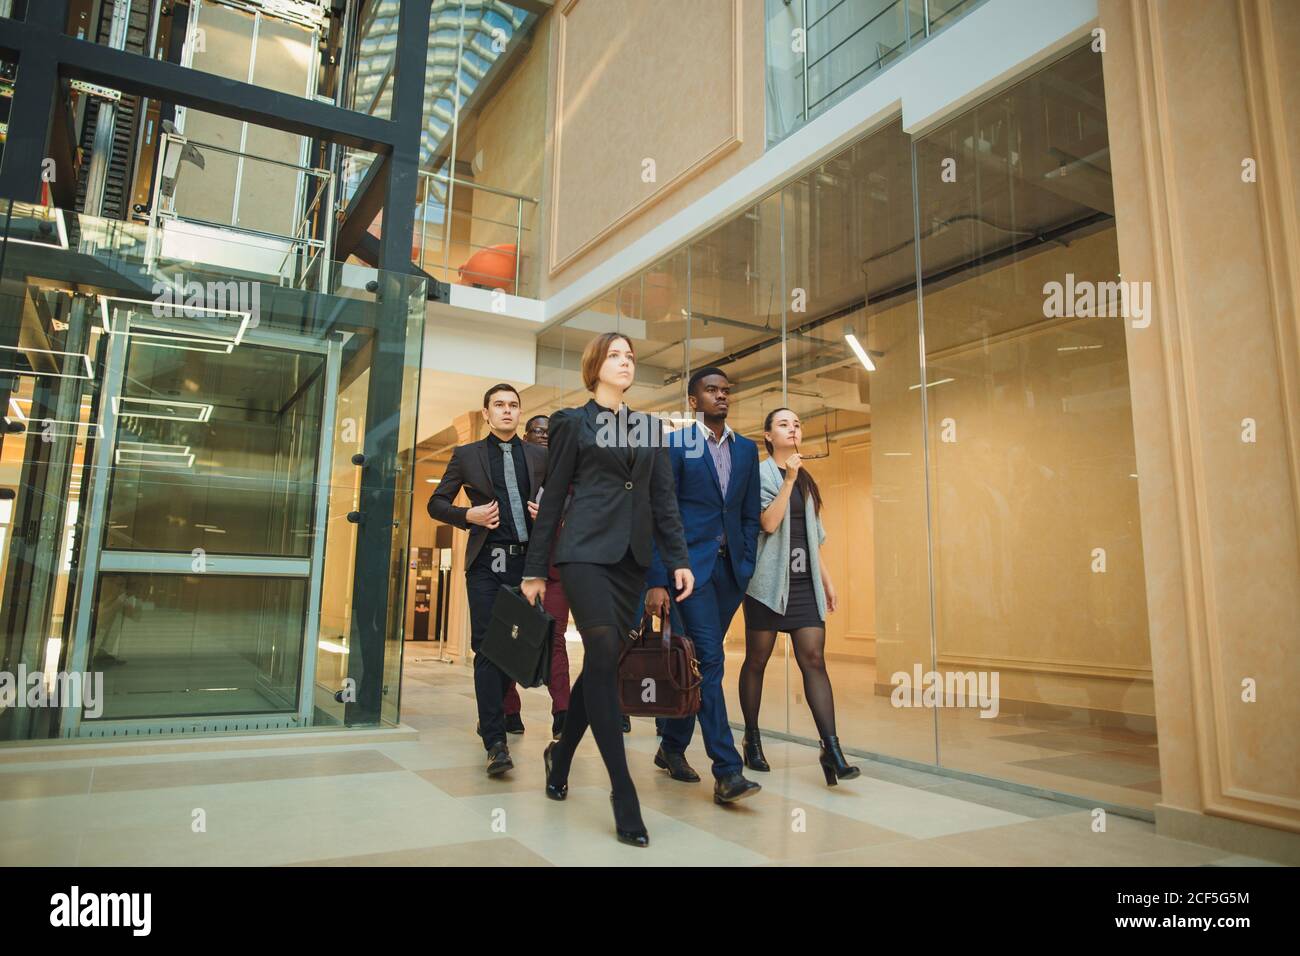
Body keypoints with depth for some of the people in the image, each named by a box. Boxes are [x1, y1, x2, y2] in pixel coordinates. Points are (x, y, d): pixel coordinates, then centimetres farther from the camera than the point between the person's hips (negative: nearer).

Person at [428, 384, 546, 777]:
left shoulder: (539, 456, 12)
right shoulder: (466, 455, 8)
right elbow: (436, 504, 10)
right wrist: (469, 515, -8)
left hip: (526, 561, 3)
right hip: (486, 563, -2)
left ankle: (490, 717, 31)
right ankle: (495, 742, -6)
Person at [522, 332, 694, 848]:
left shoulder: (650, 426, 17)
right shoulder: (572, 421, 5)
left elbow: (663, 498, 13)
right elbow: (553, 497, 3)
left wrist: (679, 559, 3)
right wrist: (535, 569, 2)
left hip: (632, 558, 5)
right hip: (586, 551, -5)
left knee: (602, 662, 7)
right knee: (605, 656, -14)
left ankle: (561, 754, 29)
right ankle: (623, 793, -9)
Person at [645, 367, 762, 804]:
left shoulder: (746, 449, 14)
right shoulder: (675, 445, -2)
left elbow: (750, 515, 16)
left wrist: (747, 566, 5)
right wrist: (657, 581, -11)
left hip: (730, 568, 5)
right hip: (689, 565, -5)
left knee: (696, 664, 12)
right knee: (708, 661, -10)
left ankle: (672, 747, 28)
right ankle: (727, 771, -7)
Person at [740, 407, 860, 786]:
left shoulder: (806, 479, 17)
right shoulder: (760, 473, -1)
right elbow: (769, 522, -15)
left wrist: (827, 581, 17)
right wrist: (789, 479, -16)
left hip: (804, 582, 5)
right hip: (769, 580, -5)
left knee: (814, 660, -6)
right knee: (757, 660, 5)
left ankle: (831, 750, -10)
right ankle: (752, 740, 18)